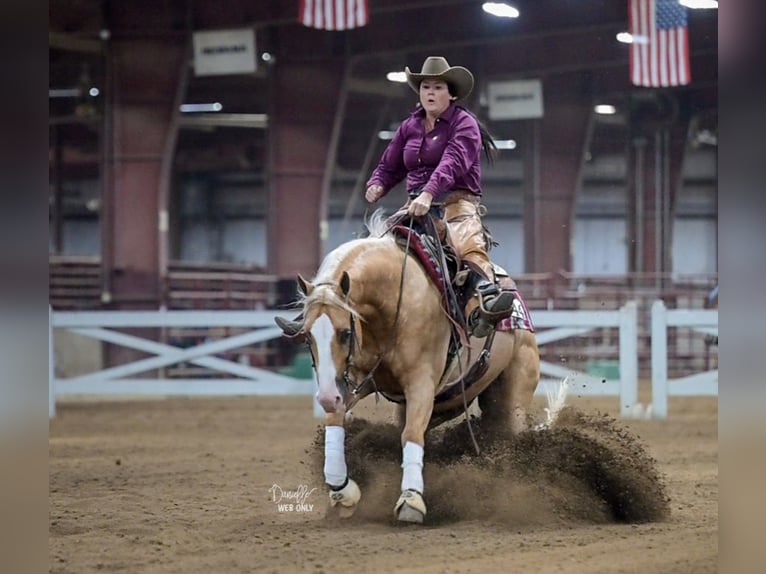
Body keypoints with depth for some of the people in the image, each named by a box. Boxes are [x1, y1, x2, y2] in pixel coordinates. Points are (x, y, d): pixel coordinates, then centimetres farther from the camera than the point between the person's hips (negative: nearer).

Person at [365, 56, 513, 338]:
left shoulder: (464, 123, -2)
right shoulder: (409, 127, 17)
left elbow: (453, 162, -19)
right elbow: (389, 166, 23)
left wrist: (429, 193, -35)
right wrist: (377, 186, -2)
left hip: (457, 201, -6)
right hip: (417, 206, 6)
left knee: (469, 244, -35)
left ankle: (487, 299, -58)